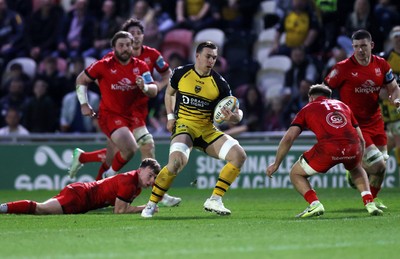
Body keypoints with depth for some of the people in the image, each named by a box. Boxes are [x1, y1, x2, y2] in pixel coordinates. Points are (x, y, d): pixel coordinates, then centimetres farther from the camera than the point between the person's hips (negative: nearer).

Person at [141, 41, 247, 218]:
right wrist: (170, 116, 4)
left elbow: (236, 112, -2)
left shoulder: (219, 83, -3)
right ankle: (151, 204, -16)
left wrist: (234, 117, -26)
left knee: (239, 155, -16)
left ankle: (214, 200, -6)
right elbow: (169, 93, 18)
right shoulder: (181, 73, -2)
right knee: (177, 161, -33)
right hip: (184, 126, -3)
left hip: (208, 130, 3)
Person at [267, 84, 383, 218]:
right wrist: (358, 161, 44)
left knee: (296, 174, 19)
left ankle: (315, 204, -2)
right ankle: (369, 203, 22)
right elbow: (361, 139, 31)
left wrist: (276, 164, 19)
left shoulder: (307, 109, 23)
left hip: (328, 149, -4)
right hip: (353, 147, 4)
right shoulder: (342, 105, 32)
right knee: (357, 170, 40)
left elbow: (289, 138, 12)